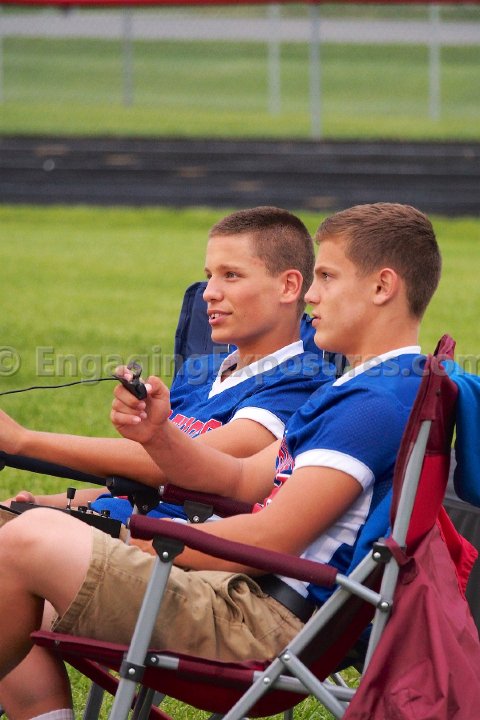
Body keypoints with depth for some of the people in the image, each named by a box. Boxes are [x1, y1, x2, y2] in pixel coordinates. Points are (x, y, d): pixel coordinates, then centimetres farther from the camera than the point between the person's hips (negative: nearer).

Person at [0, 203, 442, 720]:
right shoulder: (363, 388, 21)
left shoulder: (379, 401, -15)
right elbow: (244, 480, 22)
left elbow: (273, 536, -20)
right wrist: (157, 435, 3)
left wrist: (148, 545, -8)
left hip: (263, 626, -12)